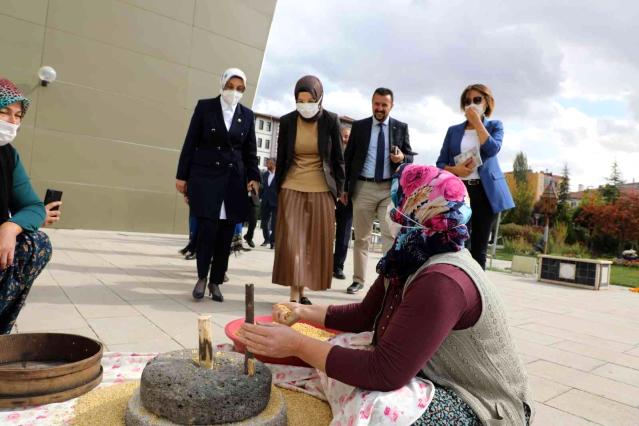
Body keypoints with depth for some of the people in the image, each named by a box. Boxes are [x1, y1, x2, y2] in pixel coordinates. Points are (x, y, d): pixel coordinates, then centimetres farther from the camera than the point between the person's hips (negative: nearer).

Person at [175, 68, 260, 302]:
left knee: (226, 233, 3)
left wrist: (253, 177, -2)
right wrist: (182, 175, -1)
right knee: (208, 228, -11)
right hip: (205, 176, -3)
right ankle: (202, 277, 11)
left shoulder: (247, 115, 10)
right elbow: (190, 143, 2)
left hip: (234, 179, 3)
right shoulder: (204, 106, 2)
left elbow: (250, 150, 11)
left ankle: (215, 282, 16)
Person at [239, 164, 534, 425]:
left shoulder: (442, 283, -32)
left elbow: (383, 373, -35)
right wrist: (303, 313, 0)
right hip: (443, 384, 8)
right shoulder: (405, 265, -2)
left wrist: (298, 345, -30)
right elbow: (363, 315, 9)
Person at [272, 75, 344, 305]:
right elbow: (281, 159, 8)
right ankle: (294, 295, 1)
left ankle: (302, 292, 16)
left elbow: (338, 158, 4)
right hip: (292, 189, 1)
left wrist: (339, 190, 3)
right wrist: (277, 190, 9)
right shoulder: (287, 121, 0)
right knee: (292, 242, -4)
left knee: (315, 243, 4)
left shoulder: (331, 121, -3)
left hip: (321, 191, 0)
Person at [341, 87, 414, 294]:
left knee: (391, 237, -8)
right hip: (363, 188, 1)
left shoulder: (401, 127, 8)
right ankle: (358, 279, 21)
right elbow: (347, 158, 8)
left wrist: (402, 157, -15)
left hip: (391, 189, -1)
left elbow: (410, 156, 10)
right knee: (361, 237, 9)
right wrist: (345, 187, 2)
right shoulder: (359, 126, 7)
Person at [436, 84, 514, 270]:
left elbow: (492, 149, -11)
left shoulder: (495, 126, 11)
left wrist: (477, 122, -6)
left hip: (484, 191, -1)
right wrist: (455, 170, -11)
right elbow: (440, 163, 10)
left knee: (479, 248, 2)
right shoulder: (453, 130, 14)